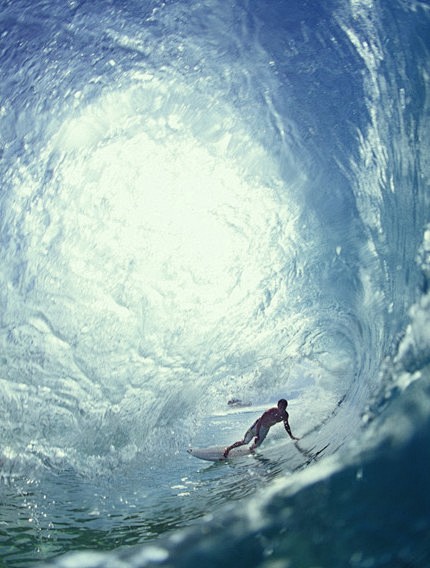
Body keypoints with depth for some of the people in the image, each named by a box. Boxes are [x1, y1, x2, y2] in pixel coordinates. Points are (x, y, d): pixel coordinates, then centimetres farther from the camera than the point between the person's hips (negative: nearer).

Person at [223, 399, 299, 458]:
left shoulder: (285, 415, -16)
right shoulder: (271, 411, -34)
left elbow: (286, 425, 4)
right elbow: (260, 421, -28)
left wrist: (291, 436, 6)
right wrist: (257, 435, -29)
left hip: (265, 429, 5)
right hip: (258, 426, -5)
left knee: (256, 445, 0)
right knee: (245, 442, -2)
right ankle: (229, 448, 16)